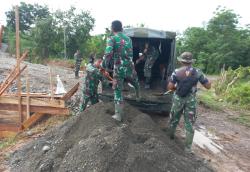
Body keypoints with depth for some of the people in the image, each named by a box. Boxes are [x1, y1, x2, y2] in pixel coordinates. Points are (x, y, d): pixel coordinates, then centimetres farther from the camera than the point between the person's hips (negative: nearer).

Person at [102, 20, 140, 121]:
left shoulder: (112, 39, -6)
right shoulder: (128, 39, 10)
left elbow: (108, 54, -21)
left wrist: (104, 65, -10)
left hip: (119, 69, -4)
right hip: (130, 67, 4)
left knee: (118, 92, 7)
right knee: (136, 84, 32)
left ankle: (118, 115, 11)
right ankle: (138, 97, 58)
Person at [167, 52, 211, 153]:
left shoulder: (176, 72, -7)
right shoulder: (197, 72, -5)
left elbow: (170, 87, -12)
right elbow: (208, 86, -2)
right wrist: (202, 79, 15)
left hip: (178, 99, 0)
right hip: (191, 100, 0)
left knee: (174, 118, 22)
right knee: (189, 123, 9)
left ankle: (171, 135, 45)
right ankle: (188, 147, 14)